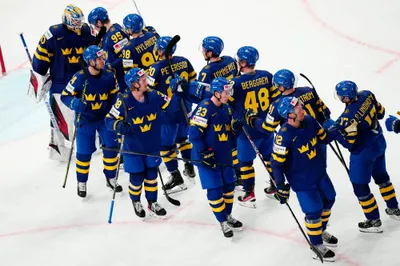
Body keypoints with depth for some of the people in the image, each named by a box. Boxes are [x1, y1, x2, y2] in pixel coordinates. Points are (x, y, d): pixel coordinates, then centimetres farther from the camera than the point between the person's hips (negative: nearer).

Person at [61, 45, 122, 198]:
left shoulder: (109, 76, -10)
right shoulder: (80, 78, -21)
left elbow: (115, 95, 4)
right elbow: (65, 96, -14)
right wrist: (77, 104, -32)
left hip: (105, 118, 3)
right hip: (85, 120, -3)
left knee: (111, 147, 3)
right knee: (84, 152, 4)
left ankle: (110, 178, 25)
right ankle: (82, 182, 24)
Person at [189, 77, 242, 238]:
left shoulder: (226, 109, 7)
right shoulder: (204, 108, -19)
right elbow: (194, 134, -21)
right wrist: (205, 153, -22)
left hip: (224, 155, 8)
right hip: (208, 157, -8)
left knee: (229, 185, 15)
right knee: (215, 190, -3)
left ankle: (228, 216, 32)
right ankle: (223, 222, 8)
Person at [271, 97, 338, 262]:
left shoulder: (309, 121, -11)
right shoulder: (284, 136, -29)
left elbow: (324, 138, 6)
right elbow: (277, 163, -21)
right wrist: (281, 186, -18)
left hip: (320, 173, 7)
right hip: (302, 181, -7)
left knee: (328, 200, 22)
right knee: (314, 211, 0)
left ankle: (321, 231, 48)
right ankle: (317, 244, 23)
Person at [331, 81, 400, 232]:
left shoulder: (348, 117, -33)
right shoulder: (367, 95, -13)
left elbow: (349, 143, -24)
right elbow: (380, 112, 3)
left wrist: (336, 129, -15)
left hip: (364, 153, -8)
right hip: (379, 143, 8)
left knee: (360, 187, 9)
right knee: (381, 176, 28)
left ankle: (374, 221, 21)